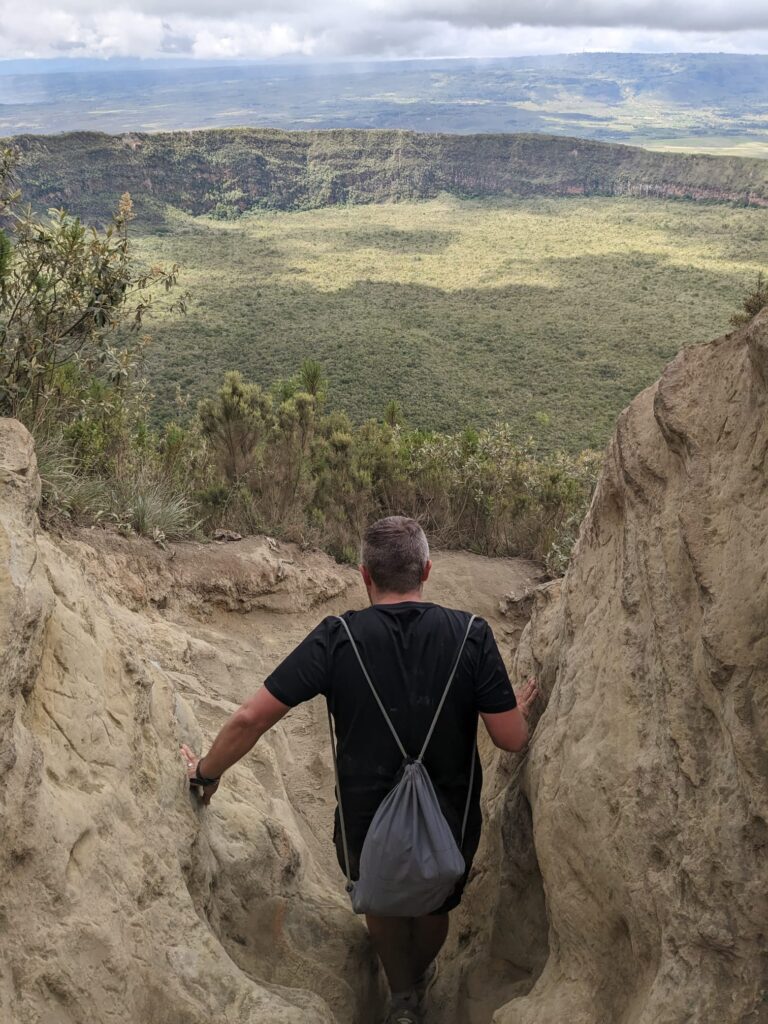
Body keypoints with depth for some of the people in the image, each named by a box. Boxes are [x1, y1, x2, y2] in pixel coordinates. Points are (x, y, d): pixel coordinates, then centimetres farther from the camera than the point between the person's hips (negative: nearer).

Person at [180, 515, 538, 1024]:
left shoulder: (338, 638, -18)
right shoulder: (471, 635, -17)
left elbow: (250, 718, -16)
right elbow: (512, 739, -14)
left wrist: (208, 772, 2)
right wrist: (521, 708, 9)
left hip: (366, 823, -1)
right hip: (450, 824, 2)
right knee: (435, 907, 35)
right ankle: (421, 980, 61)